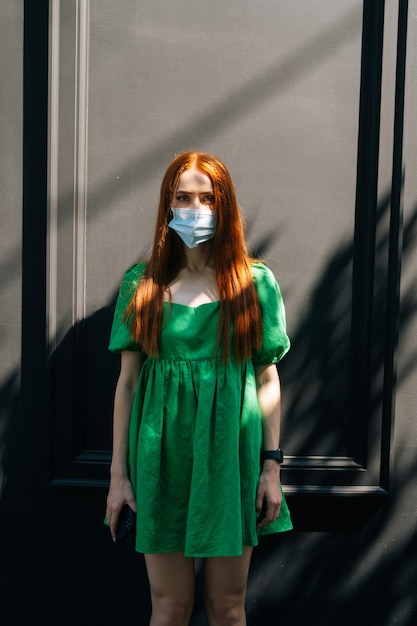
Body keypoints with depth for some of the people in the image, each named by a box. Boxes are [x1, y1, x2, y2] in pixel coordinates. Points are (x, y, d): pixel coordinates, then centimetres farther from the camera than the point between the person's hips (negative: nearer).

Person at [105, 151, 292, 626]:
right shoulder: (142, 284, 2)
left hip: (231, 450, 0)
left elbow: (267, 378, 3)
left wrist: (272, 466, 0)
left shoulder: (255, 282, 1)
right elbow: (126, 381, 3)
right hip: (163, 453, 0)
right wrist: (118, 471, 2)